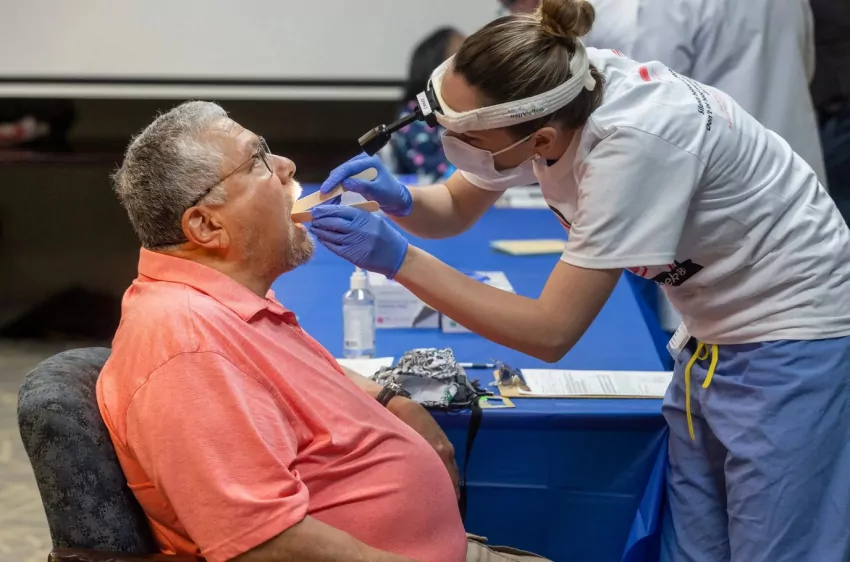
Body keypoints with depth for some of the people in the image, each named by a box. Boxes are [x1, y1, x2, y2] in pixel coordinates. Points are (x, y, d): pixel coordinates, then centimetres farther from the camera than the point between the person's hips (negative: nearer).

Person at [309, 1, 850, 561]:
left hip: (794, 332, -8)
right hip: (715, 331, 8)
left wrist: (398, 259, -31)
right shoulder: (545, 99, -13)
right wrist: (397, 198, -18)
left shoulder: (630, 143, -34)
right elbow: (454, 210, 4)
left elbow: (551, 331, -30)